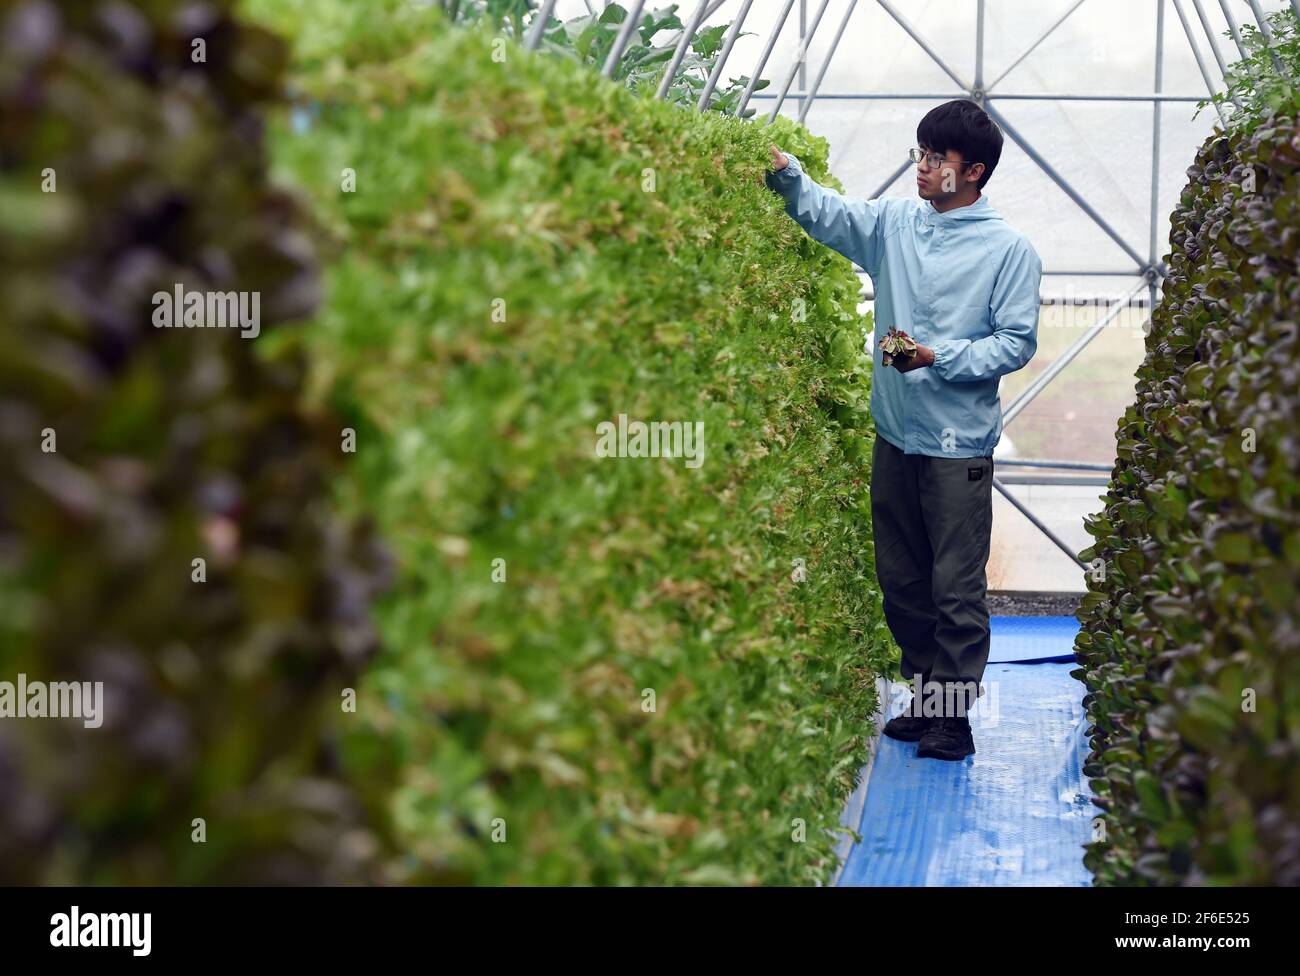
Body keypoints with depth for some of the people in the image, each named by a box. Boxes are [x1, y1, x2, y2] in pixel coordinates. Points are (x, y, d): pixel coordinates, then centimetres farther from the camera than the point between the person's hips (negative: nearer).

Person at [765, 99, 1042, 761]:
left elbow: (1017, 343, -9)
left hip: (959, 445, -5)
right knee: (900, 580, 14)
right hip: (895, 434, 6)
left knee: (957, 589, 0)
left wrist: (940, 357, -20)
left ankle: (954, 714, 10)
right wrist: (786, 173, -13)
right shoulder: (894, 222, 7)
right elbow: (826, 212, 6)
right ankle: (924, 695, 28)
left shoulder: (1008, 249, -7)